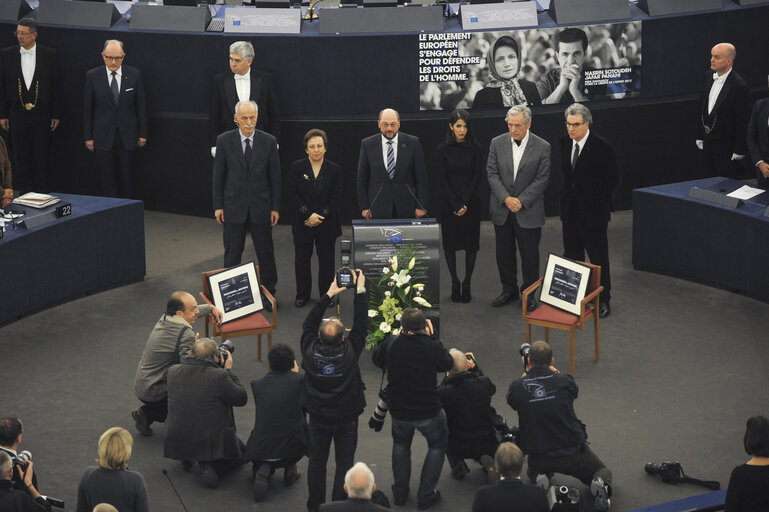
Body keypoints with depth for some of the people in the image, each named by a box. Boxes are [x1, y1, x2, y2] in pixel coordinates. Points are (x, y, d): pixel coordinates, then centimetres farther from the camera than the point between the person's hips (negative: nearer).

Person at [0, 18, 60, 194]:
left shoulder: (49, 55, -1)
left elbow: (55, 87, 2)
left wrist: (56, 115, -1)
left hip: (41, 114, -1)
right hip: (17, 115, 1)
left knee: (42, 156, 3)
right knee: (21, 157, 4)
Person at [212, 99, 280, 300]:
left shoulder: (268, 141, -2)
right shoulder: (224, 140, -3)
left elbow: (274, 176, 2)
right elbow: (218, 175, 1)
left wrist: (275, 207, 0)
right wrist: (218, 206, -1)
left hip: (260, 206, 0)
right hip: (234, 206, 0)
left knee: (266, 253, 7)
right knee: (232, 253, 7)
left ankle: (269, 293, 20)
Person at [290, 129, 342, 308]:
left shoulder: (334, 170, -1)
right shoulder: (297, 167, -2)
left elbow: (337, 197, -2)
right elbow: (294, 195, -4)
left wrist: (320, 215, -12)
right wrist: (309, 214, -15)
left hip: (327, 224, 0)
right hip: (303, 223, 0)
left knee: (326, 259, 6)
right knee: (302, 258, 6)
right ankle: (302, 295, 20)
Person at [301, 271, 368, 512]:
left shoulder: (310, 351, -18)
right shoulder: (350, 352, -23)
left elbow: (308, 323, -2)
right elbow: (361, 324, -12)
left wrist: (329, 295, 3)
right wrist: (360, 290, -4)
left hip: (318, 417, 2)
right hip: (346, 418, -2)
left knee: (317, 461, 14)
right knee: (344, 463, 10)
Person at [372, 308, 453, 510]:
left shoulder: (391, 344, -15)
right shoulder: (431, 347, -22)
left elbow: (377, 359, 8)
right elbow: (447, 364, 0)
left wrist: (397, 335, 9)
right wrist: (432, 337, 1)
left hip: (400, 411, 2)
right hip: (428, 412, -2)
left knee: (401, 444, 31)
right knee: (437, 445, 24)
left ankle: (400, 493, 34)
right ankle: (425, 496, 22)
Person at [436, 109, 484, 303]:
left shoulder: (475, 149, -2)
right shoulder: (444, 149, -2)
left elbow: (477, 178, -4)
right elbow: (443, 180, -4)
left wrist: (464, 203, -11)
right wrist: (455, 205, -11)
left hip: (471, 203, 0)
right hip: (449, 203, 0)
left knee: (471, 243, 2)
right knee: (450, 243, 4)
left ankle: (467, 284, 12)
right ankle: (455, 284, 15)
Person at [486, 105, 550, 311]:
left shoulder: (542, 147, -6)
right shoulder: (497, 143, 1)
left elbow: (541, 179, -7)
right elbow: (492, 173, -1)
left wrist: (521, 201, -15)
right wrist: (506, 198, -13)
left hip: (529, 211, -3)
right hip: (502, 209, 3)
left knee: (530, 255, 4)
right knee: (504, 254, 11)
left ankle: (529, 293, 18)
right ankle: (509, 290, 26)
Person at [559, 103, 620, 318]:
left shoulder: (601, 147, -15)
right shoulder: (564, 143, 3)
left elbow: (613, 179, -8)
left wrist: (600, 202, -5)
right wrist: (566, 200, 11)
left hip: (593, 214, -6)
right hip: (570, 212, 6)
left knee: (598, 259, 4)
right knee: (572, 257, 13)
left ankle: (603, 300, 15)